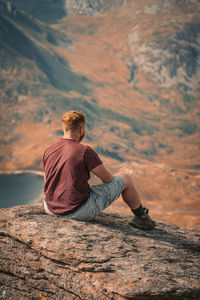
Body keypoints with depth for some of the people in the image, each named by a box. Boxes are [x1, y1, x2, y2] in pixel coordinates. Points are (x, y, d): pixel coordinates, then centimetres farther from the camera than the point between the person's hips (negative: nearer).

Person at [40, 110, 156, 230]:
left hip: (52, 209, 6)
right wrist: (102, 167, 13)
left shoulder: (49, 150, 0)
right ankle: (141, 217, 29)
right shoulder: (85, 151, -18)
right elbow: (108, 178, -11)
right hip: (82, 212, -6)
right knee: (125, 178, 11)